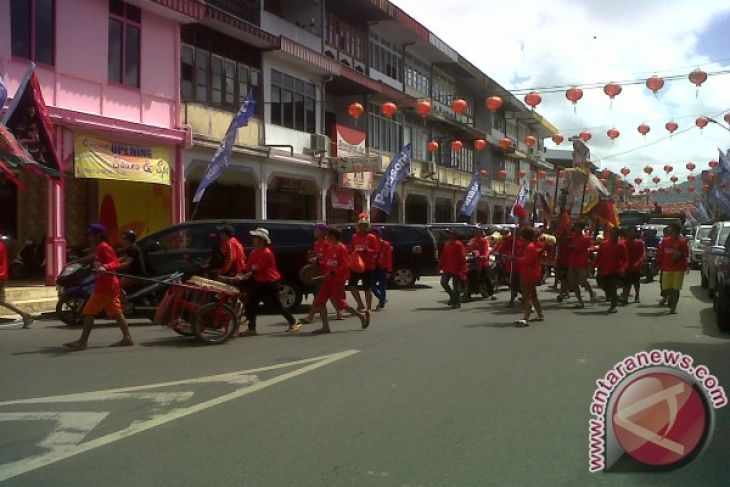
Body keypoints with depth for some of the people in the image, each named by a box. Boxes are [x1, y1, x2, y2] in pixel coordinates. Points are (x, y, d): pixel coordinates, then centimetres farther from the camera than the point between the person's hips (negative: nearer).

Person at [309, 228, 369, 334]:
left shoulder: (342, 248, -13)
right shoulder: (330, 248, 11)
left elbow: (345, 265, -19)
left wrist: (332, 273, -24)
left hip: (338, 280, -8)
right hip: (328, 279, 8)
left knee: (340, 303, -4)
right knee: (320, 301, 0)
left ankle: (362, 315, 15)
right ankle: (325, 327, 5)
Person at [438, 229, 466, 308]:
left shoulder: (459, 245, -10)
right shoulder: (446, 244, 10)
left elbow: (462, 258, -12)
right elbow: (443, 256, 14)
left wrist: (461, 269, -16)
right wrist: (440, 267, 11)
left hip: (456, 269, -6)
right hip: (447, 268, 6)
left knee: (456, 286, 0)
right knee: (443, 282, -1)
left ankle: (456, 302, 11)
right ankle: (452, 295, 20)